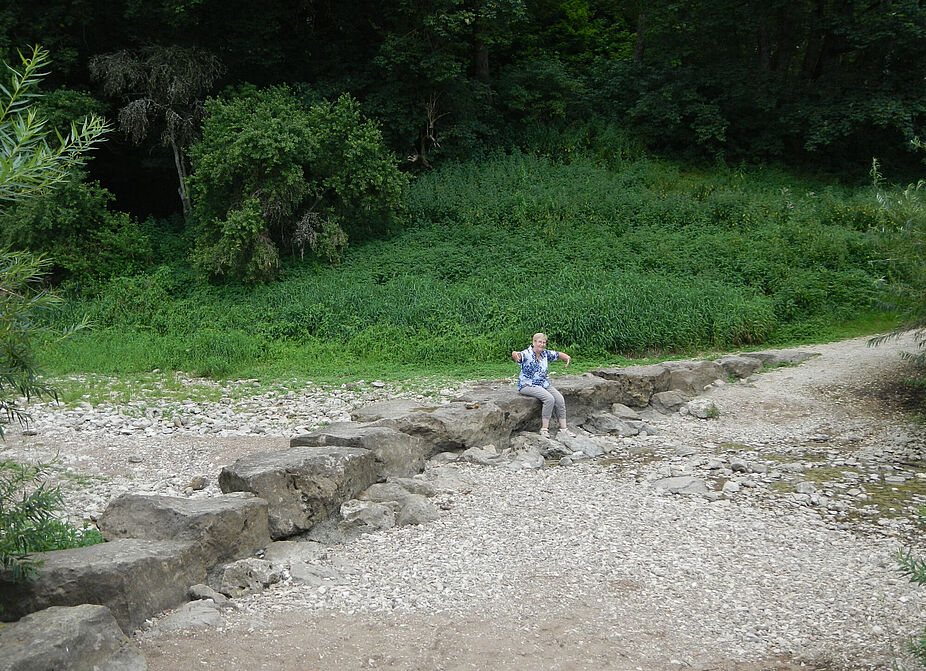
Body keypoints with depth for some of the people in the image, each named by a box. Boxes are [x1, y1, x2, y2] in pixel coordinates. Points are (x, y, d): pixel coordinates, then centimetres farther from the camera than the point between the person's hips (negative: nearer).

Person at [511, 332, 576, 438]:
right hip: (528, 385, -7)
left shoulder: (546, 353, 6)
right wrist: (515, 354, -60)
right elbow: (519, 355, -35)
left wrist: (567, 357, -11)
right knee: (549, 398, -28)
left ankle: (563, 428, -1)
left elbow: (558, 354, 12)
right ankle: (544, 428, -21)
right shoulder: (527, 354, -15)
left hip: (544, 383, 7)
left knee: (560, 399, -11)